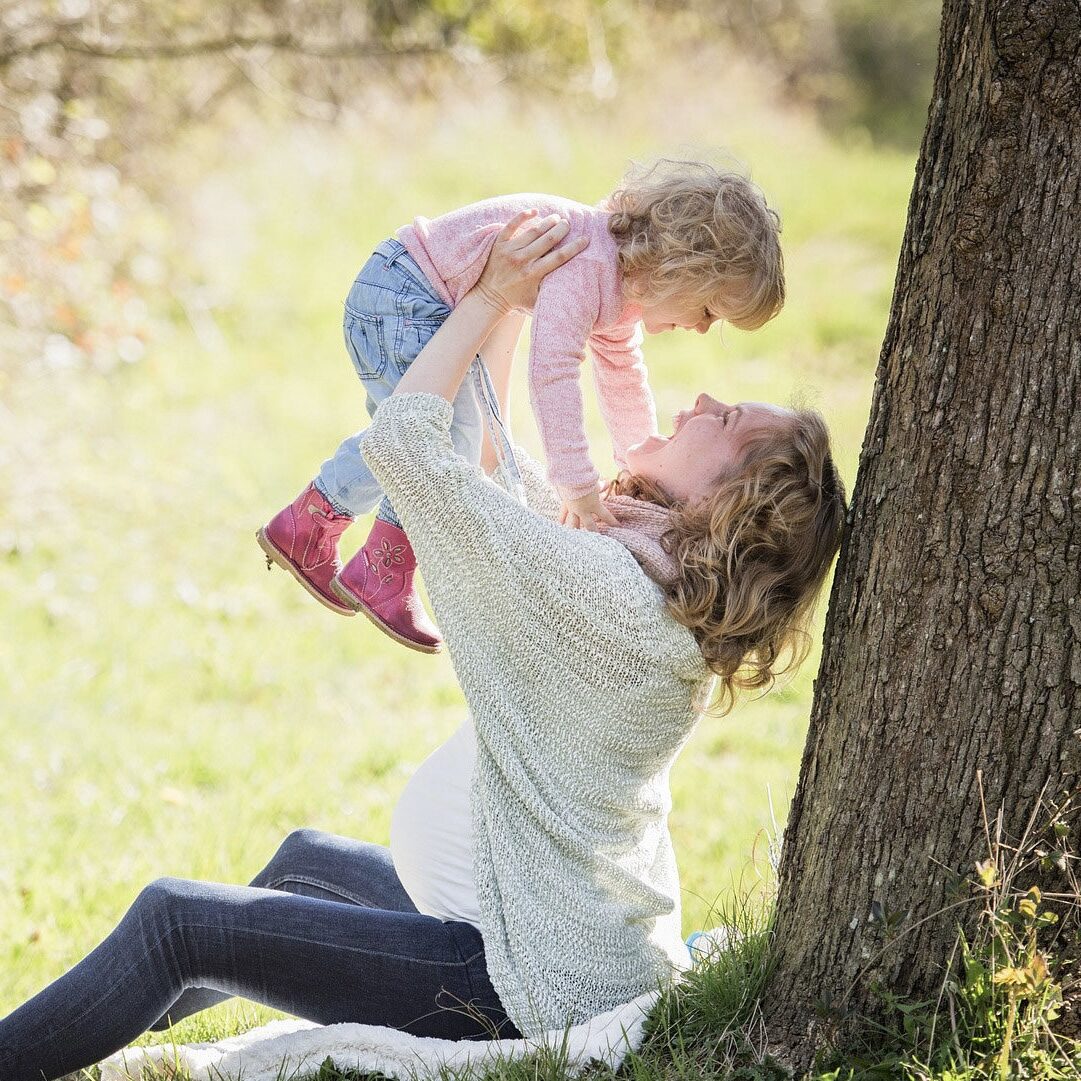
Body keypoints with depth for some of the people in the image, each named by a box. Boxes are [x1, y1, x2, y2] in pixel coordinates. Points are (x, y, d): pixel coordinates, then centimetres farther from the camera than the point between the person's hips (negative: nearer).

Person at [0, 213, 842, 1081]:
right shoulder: (675, 601, 2)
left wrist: (492, 297, -8)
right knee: (308, 858, 31)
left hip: (533, 994, -10)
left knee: (175, 921, -4)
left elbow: (400, 439, -19)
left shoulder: (594, 585, -26)